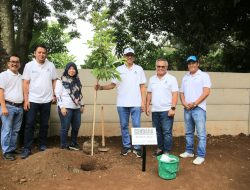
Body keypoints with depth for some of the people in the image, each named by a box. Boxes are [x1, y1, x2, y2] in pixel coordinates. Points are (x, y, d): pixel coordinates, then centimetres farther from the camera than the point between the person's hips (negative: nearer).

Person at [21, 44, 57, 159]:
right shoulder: (29, 65, -2)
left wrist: (54, 95, 2)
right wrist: (26, 100, -8)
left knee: (44, 124, 11)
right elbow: (26, 83, -4)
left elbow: (54, 81, 8)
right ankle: (27, 148, 7)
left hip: (46, 100, 2)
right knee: (29, 124, 0)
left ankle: (43, 145, 24)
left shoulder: (51, 65, 2)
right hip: (32, 100, -2)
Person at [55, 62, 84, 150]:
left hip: (76, 108, 6)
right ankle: (63, 145, 17)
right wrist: (62, 107, -16)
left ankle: (73, 143, 27)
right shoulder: (61, 81, -5)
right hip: (66, 107, -6)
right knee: (65, 127, 2)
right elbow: (57, 94, -10)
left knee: (76, 127, 11)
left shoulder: (77, 80, 14)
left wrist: (82, 105, 16)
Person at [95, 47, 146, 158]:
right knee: (124, 125, 9)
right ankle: (126, 146, 22)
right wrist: (101, 87, -9)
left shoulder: (139, 69, 5)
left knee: (136, 126, 1)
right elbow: (113, 85, 6)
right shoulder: (118, 69, 7)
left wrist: (143, 102, -2)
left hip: (136, 103, -1)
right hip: (122, 103, 2)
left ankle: (137, 147, 12)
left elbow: (142, 87, 3)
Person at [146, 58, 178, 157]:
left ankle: (166, 152, 8)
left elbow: (175, 94, -8)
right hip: (155, 110, 5)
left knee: (167, 132, -2)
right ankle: (160, 148, 27)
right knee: (157, 131, 13)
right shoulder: (152, 79, 12)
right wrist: (147, 106, 9)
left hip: (166, 110, -5)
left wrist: (173, 108, -15)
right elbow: (149, 93, 15)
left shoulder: (171, 79, -3)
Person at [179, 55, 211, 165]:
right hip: (187, 109, 6)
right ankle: (189, 151, 25)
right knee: (189, 132, 14)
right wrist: (184, 103, -3)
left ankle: (201, 156, 4)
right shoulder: (185, 77, 16)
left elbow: (206, 92, -10)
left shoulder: (204, 75, -1)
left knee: (201, 133, -3)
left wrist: (194, 103, -14)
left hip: (198, 108, -5)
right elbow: (181, 92, 16)